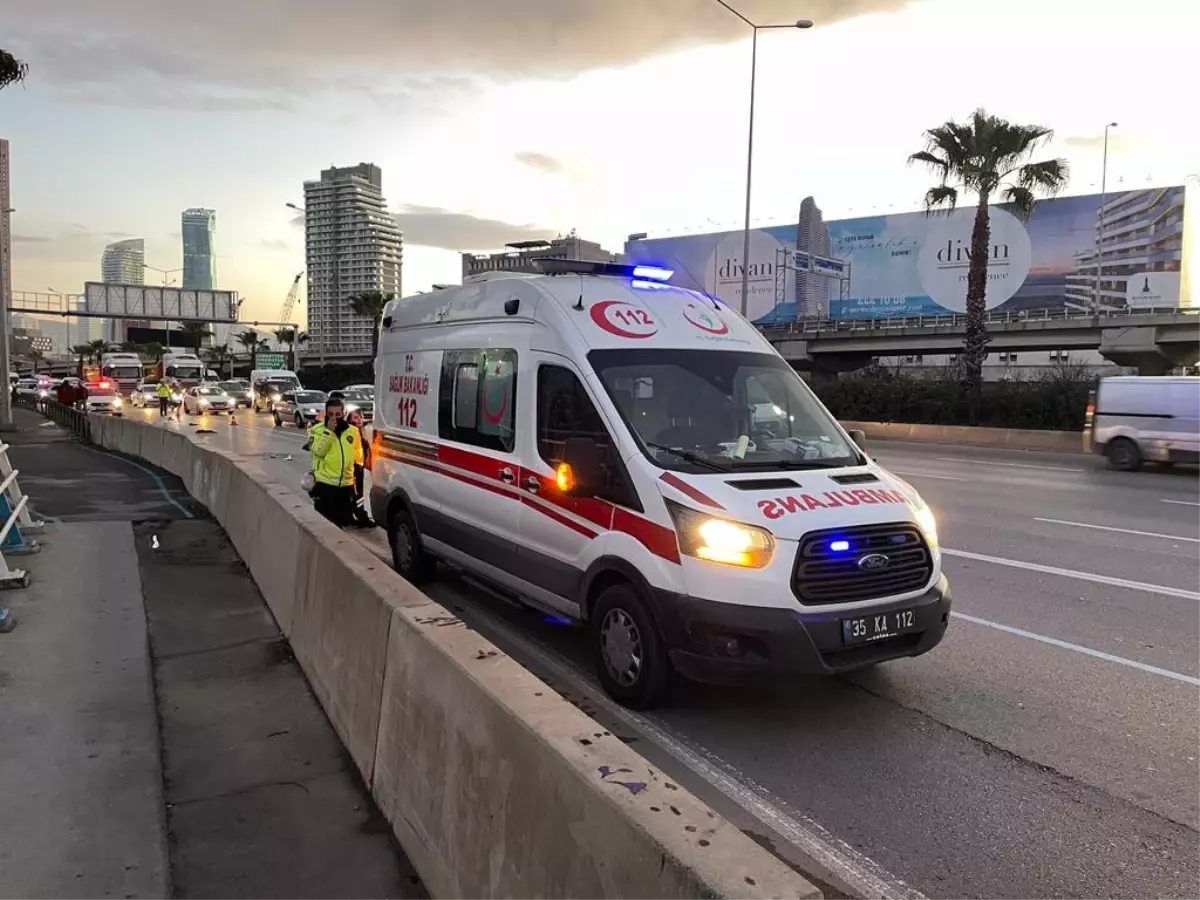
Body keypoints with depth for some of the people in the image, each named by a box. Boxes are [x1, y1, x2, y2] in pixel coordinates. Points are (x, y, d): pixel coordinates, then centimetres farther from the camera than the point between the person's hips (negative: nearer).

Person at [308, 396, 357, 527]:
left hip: (346, 484, 4)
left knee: (343, 520, 13)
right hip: (324, 483, -3)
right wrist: (328, 431, -22)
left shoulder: (352, 431, 6)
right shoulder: (318, 430, -4)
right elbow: (319, 451, -18)